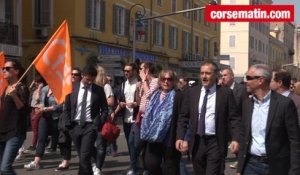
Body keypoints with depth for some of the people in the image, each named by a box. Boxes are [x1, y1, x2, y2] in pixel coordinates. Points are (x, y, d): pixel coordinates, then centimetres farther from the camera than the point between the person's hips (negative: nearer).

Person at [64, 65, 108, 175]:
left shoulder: (99, 90, -1)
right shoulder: (72, 88, 3)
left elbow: (105, 109, 3)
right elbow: (66, 108, 10)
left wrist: (99, 125, -9)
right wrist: (68, 124, 0)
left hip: (90, 126, -3)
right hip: (75, 126, 3)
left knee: (85, 157, -14)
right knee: (81, 157, 12)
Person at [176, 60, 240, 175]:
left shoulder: (226, 93, -3)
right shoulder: (192, 92, 6)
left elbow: (234, 118, -4)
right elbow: (183, 117, 6)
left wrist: (235, 139, -15)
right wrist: (180, 137, -5)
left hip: (216, 143, -3)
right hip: (197, 142, 4)